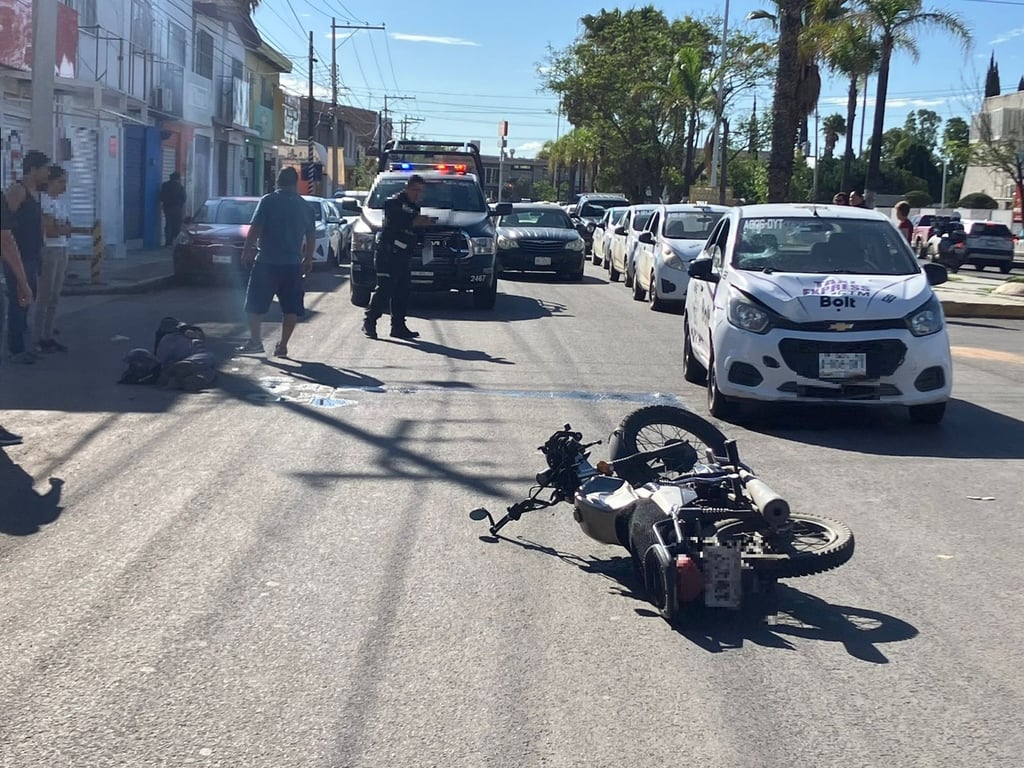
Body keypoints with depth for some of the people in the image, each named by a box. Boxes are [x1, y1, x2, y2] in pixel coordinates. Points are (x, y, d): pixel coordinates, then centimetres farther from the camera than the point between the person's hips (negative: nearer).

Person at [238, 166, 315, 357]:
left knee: (255, 304, 7)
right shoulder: (305, 206, 7)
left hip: (267, 262, -4)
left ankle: (256, 340, 4)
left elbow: (255, 229, -11)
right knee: (291, 308, 8)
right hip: (293, 264, 4)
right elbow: (311, 237, 13)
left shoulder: (268, 201, -7)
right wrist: (308, 259, 24)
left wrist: (247, 251, -1)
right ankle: (282, 345, 7)